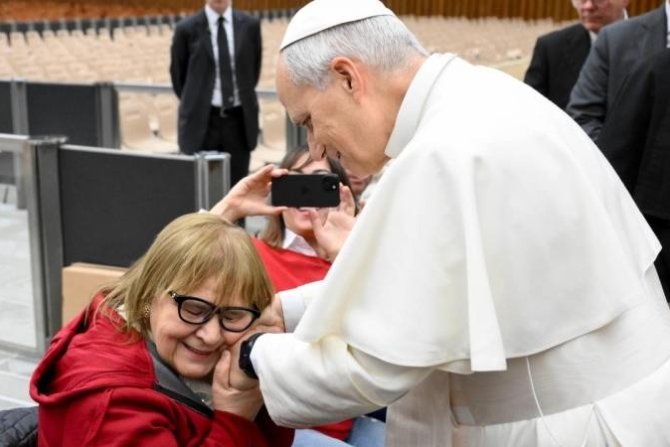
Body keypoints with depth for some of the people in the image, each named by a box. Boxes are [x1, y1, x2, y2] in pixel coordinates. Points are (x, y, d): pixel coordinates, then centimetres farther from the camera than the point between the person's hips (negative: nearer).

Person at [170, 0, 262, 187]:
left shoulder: (249, 25, 2)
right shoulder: (187, 29, -4)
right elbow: (177, 75, 7)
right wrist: (194, 104, 12)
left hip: (240, 119, 2)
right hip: (201, 121, -2)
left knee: (236, 186, 6)